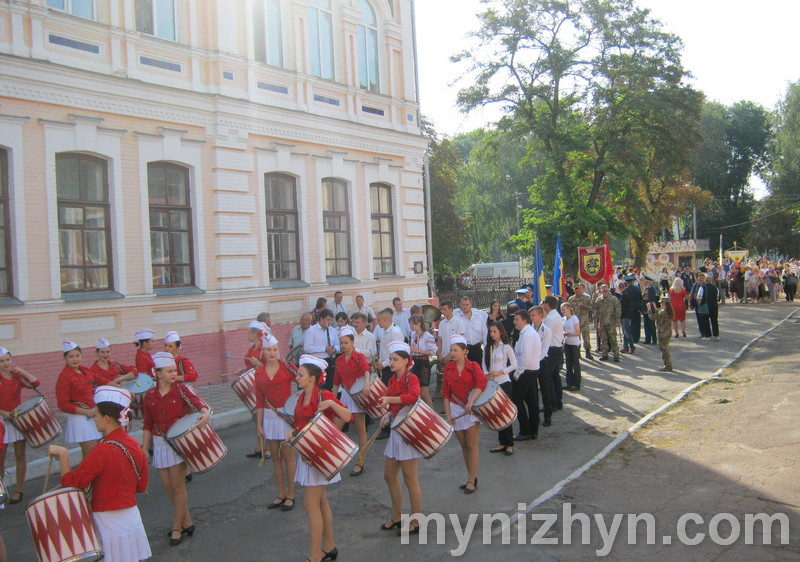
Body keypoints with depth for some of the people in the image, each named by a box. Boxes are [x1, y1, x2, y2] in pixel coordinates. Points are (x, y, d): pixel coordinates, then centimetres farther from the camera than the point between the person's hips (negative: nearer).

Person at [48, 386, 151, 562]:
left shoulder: (102, 450, -20)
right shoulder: (134, 445, 2)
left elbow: (71, 483, -16)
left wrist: (63, 455, -11)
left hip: (109, 524, -7)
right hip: (132, 519, 7)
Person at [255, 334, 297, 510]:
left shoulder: (287, 368, -7)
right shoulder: (259, 373, 5)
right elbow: (259, 401, 8)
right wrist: (259, 424, 7)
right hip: (269, 416, 4)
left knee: (287, 454, 1)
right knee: (275, 455, 9)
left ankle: (290, 495, 13)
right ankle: (281, 494, 21)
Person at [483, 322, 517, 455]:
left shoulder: (506, 347, -5)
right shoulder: (488, 347, 11)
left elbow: (514, 365, -8)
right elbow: (484, 363, 14)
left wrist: (499, 372, -13)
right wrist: (487, 375, -3)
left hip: (503, 383, -6)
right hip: (491, 383, 6)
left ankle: (510, 445, 5)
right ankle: (502, 443, 17)